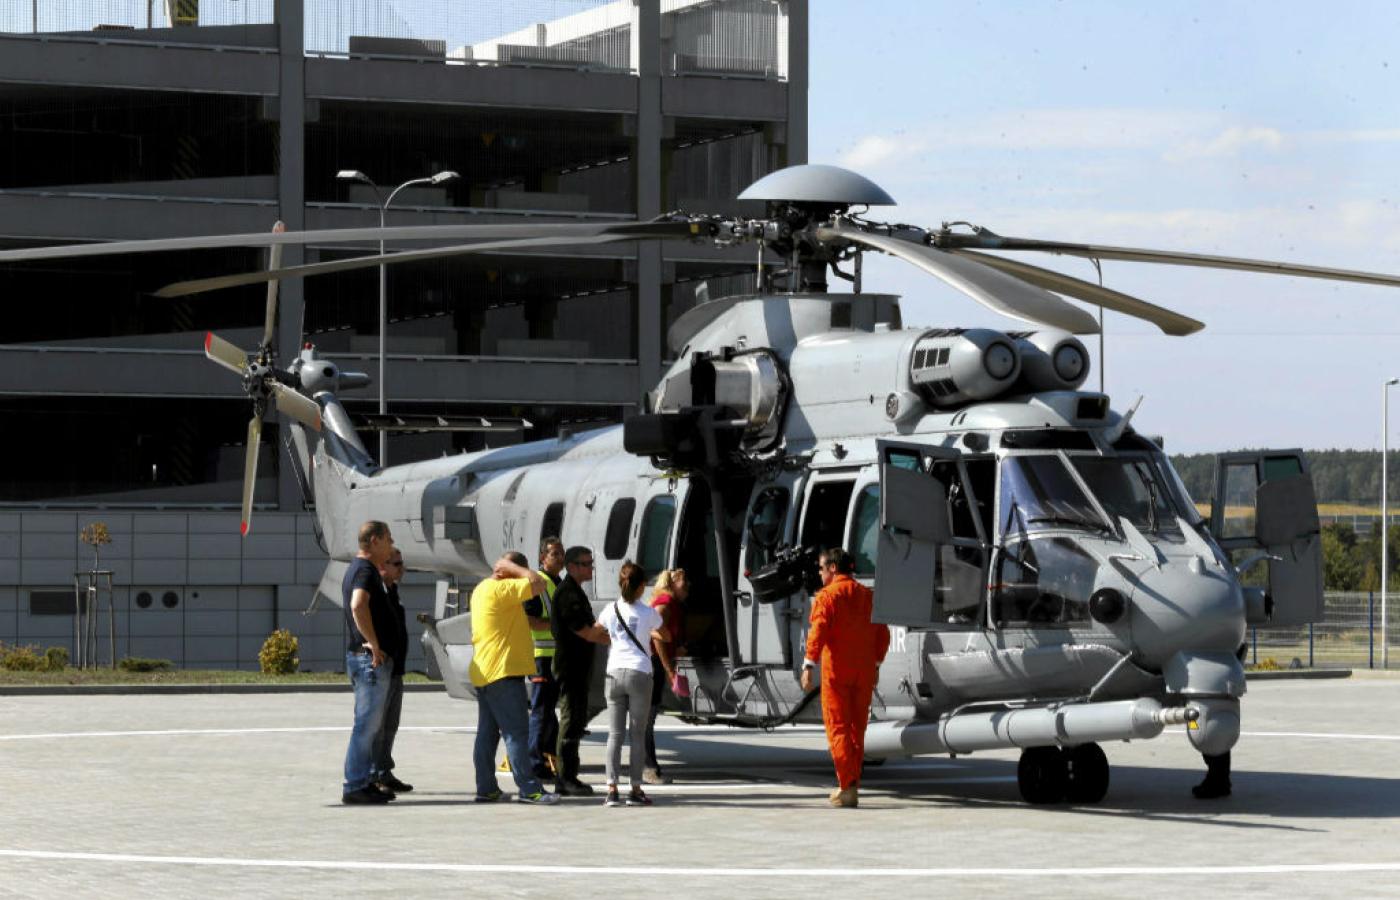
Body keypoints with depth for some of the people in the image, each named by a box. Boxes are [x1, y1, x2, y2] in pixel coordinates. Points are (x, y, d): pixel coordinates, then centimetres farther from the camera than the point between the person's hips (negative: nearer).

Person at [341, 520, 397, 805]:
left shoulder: (356, 568, 19)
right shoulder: (365, 570, -14)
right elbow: (358, 605, -32)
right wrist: (374, 644, -26)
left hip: (365, 657, 11)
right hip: (370, 660, -11)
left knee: (371, 724, 15)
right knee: (367, 723, -8)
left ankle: (364, 782, 19)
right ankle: (355, 786, -7)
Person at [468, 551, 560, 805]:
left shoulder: (482, 590, 16)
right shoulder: (499, 589, -15)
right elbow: (537, 583, -21)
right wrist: (510, 566, -12)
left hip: (483, 673, 10)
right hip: (503, 672, -10)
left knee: (487, 733, 10)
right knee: (517, 732, -9)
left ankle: (486, 789, 11)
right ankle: (529, 789, -11)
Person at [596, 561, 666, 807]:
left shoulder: (611, 610, 3)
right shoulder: (649, 613, -2)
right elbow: (665, 637, 15)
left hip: (615, 673, 2)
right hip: (640, 673, -2)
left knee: (615, 733, 4)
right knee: (638, 734, 4)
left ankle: (612, 788, -5)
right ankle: (635, 790, 4)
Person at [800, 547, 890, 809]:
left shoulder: (827, 596, -7)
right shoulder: (867, 596, 10)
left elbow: (818, 631, -19)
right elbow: (882, 634, 11)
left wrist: (809, 666, -24)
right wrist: (875, 665, 20)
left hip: (836, 671, -5)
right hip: (863, 672, 5)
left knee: (838, 728, -3)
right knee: (857, 728, 13)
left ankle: (848, 786, -14)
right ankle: (851, 785, 18)